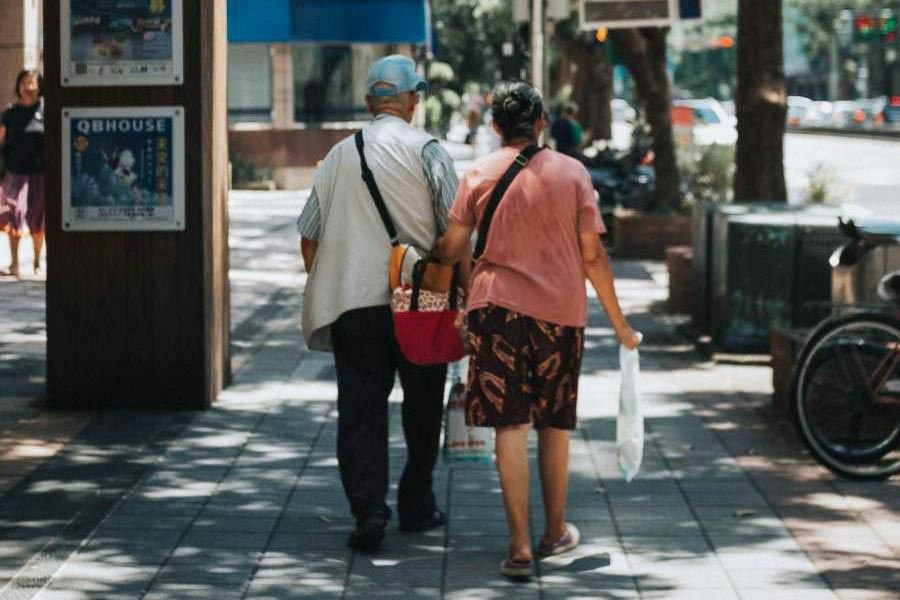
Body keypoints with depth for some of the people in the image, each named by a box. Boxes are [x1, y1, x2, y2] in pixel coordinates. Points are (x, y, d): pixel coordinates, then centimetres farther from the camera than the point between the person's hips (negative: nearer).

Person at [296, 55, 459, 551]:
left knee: (360, 411, 3)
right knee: (422, 407, 13)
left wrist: (323, 289, 22)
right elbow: (456, 229, -8)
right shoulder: (426, 150, -3)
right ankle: (415, 506, 21)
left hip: (353, 304, 2)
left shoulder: (340, 155, 8)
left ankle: (369, 510, -9)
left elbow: (309, 235, 12)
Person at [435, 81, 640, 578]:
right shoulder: (571, 172, 1)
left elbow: (451, 249, 1)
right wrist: (618, 322, 7)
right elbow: (592, 255, 0)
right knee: (555, 425, 16)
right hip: (561, 309, 1)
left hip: (497, 305, -1)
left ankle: (519, 546, -9)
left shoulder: (480, 173, 1)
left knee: (510, 426, -2)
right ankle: (555, 533, 29)